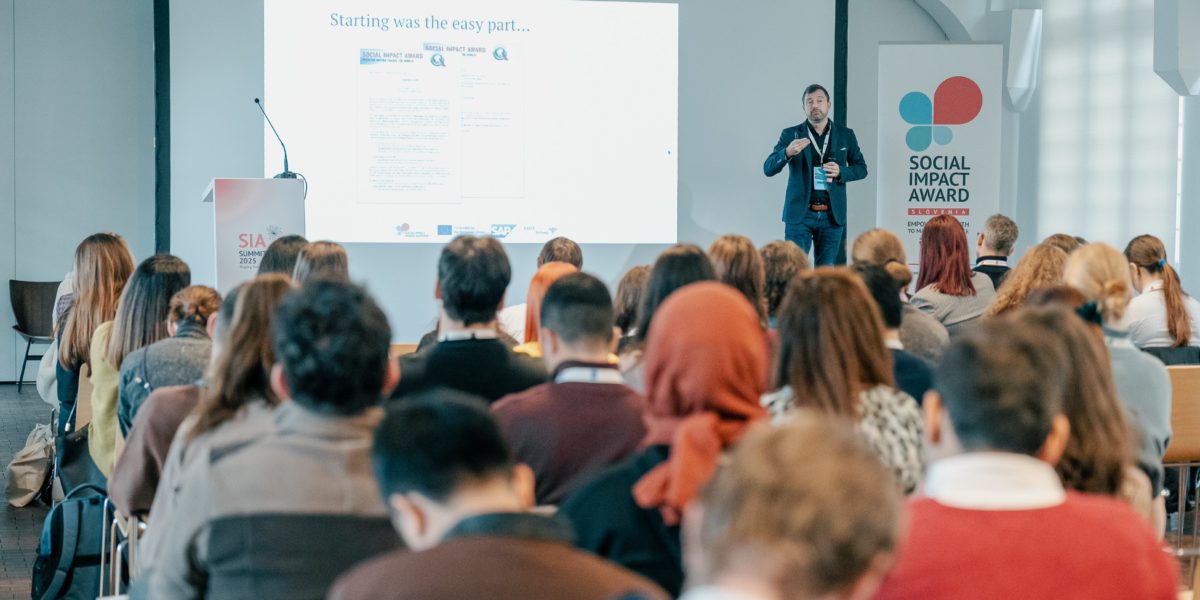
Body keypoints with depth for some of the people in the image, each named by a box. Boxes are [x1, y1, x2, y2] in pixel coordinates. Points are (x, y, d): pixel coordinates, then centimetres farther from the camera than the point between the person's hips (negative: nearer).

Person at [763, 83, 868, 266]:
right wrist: (787, 153, -25)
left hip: (832, 215, 2)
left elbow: (861, 168, 13)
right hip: (799, 214, -2)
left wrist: (840, 172, -9)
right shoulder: (791, 134, 2)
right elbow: (768, 169, -4)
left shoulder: (845, 135, 6)